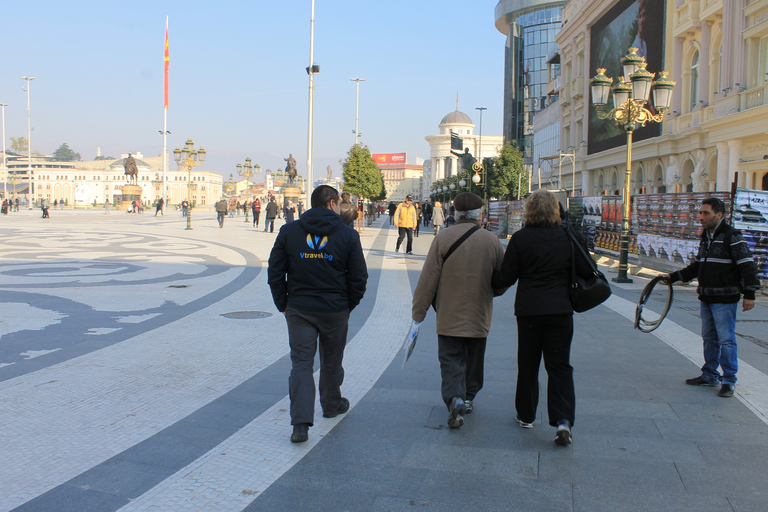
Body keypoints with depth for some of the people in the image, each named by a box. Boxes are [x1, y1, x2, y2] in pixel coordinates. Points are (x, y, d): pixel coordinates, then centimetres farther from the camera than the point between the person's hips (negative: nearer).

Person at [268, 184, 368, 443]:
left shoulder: (288, 231, -1)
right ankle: (332, 405, 39)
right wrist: (348, 305, 9)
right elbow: (359, 277, -4)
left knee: (301, 363, 1)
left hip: (298, 310, 0)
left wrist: (283, 305, 10)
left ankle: (300, 423, -9)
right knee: (332, 362, 19)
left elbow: (275, 273, 1)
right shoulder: (348, 234, -4)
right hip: (335, 311, 0)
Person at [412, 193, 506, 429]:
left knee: (451, 358, 3)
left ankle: (455, 398, -16)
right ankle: (468, 397, 31)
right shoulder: (492, 241, -3)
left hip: (449, 315, -2)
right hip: (479, 315, 2)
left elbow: (428, 279, -9)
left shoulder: (442, 239, -10)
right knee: (474, 358, 19)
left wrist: (418, 312, -1)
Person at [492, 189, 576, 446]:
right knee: (560, 366, 5)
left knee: (528, 365, 13)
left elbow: (506, 277, -4)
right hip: (561, 309, 1)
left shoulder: (520, 238, -7)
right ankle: (563, 420, -7)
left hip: (529, 309, -1)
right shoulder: (566, 237, -1)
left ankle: (526, 415, 24)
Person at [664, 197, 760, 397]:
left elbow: (747, 265, -14)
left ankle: (728, 381, 6)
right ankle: (710, 375, 26)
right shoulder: (705, 237, 13)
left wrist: (749, 293, -19)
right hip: (706, 298, 8)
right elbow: (697, 266, 22)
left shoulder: (732, 237, -12)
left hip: (725, 300, -8)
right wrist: (674, 276, 17)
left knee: (726, 340, -3)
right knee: (709, 339, 15)